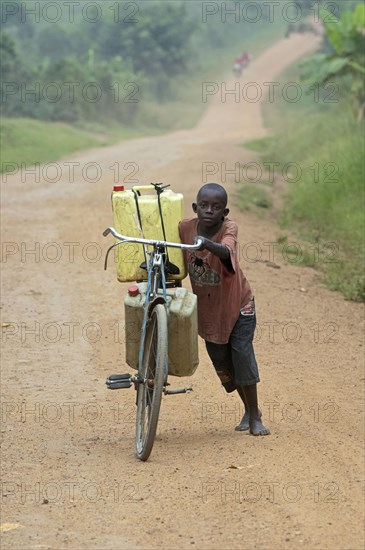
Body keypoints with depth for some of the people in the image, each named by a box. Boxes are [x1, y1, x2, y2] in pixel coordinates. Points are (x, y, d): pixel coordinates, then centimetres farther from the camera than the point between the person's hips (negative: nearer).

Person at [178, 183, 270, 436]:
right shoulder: (185, 228, -15)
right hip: (208, 307, 4)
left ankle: (255, 418, 4)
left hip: (237, 303, -4)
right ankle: (249, 410, 30)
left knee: (242, 353, -9)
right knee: (220, 359, 11)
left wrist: (207, 244, -68)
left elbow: (226, 251, -49)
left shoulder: (229, 228, -26)